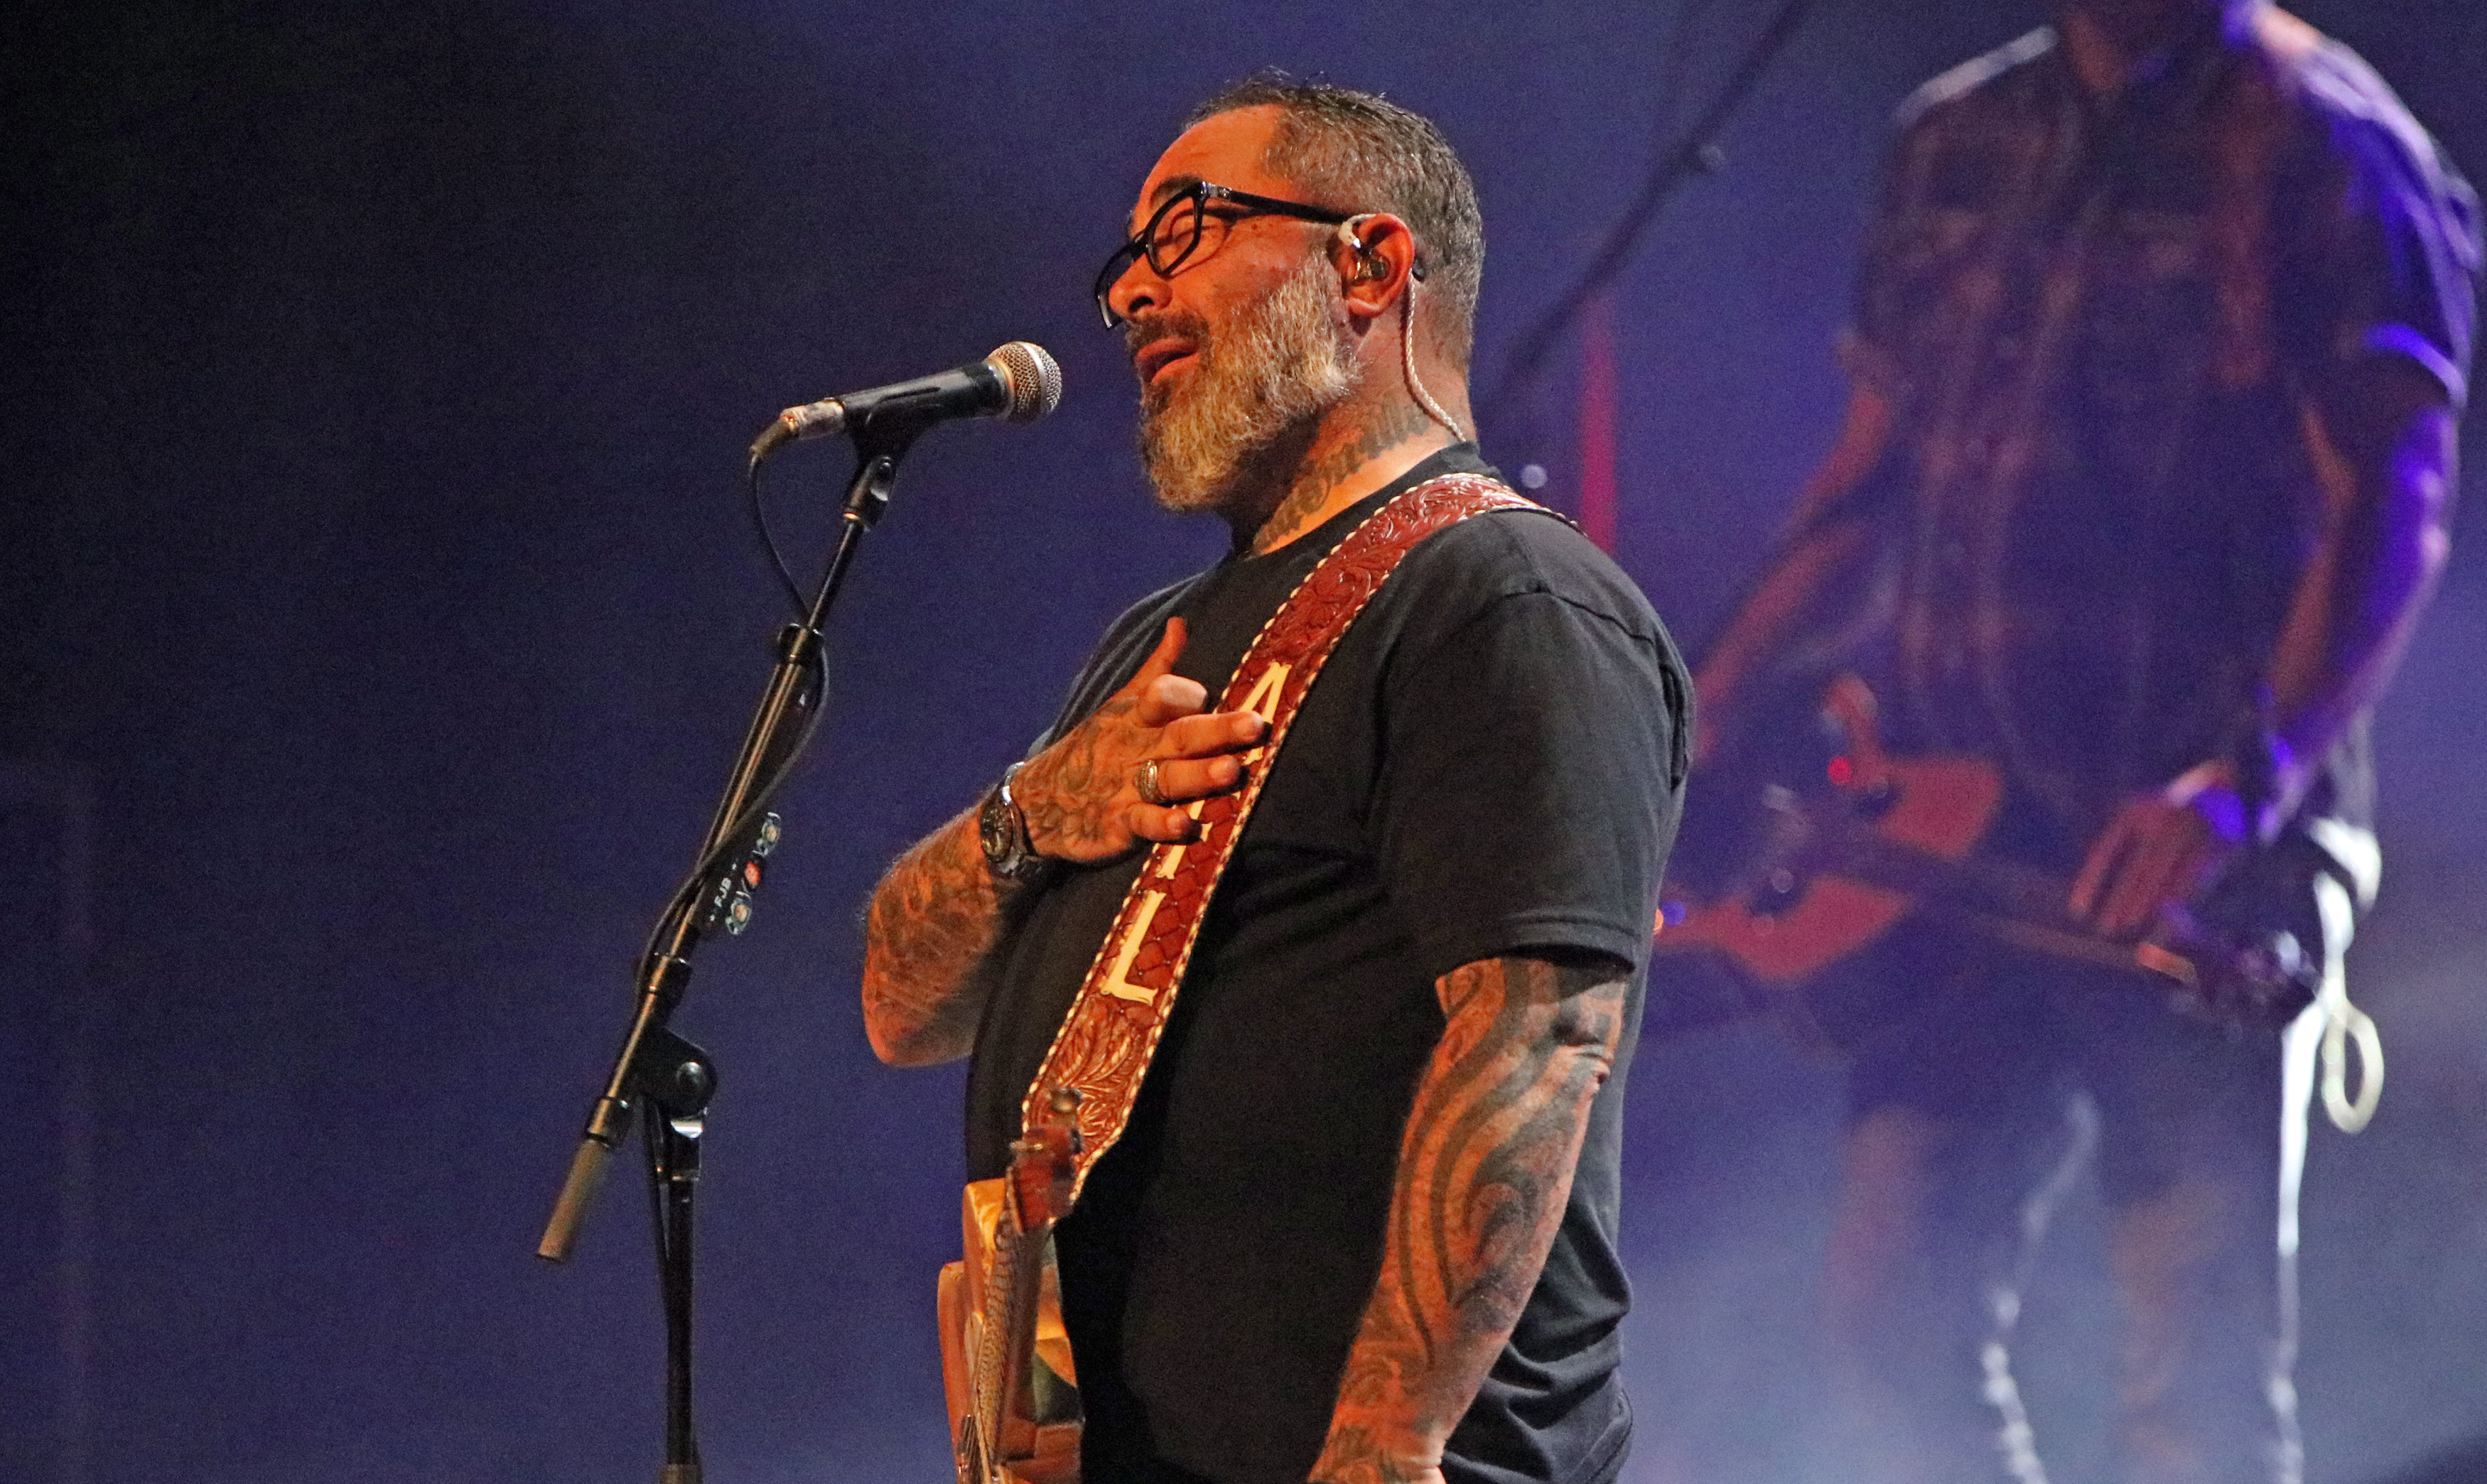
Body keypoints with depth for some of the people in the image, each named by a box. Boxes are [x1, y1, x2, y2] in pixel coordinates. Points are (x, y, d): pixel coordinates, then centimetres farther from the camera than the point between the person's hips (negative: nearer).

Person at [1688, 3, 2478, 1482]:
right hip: (1968, 830, 6)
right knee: (1900, 1308, -2)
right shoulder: (1958, 142, 16)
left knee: (2201, 1356, -6)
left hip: (2199, 846, -6)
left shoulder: (2323, 149, -5)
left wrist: (2249, 781, -26)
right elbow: (1872, 487, 21)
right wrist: (1708, 728, 11)